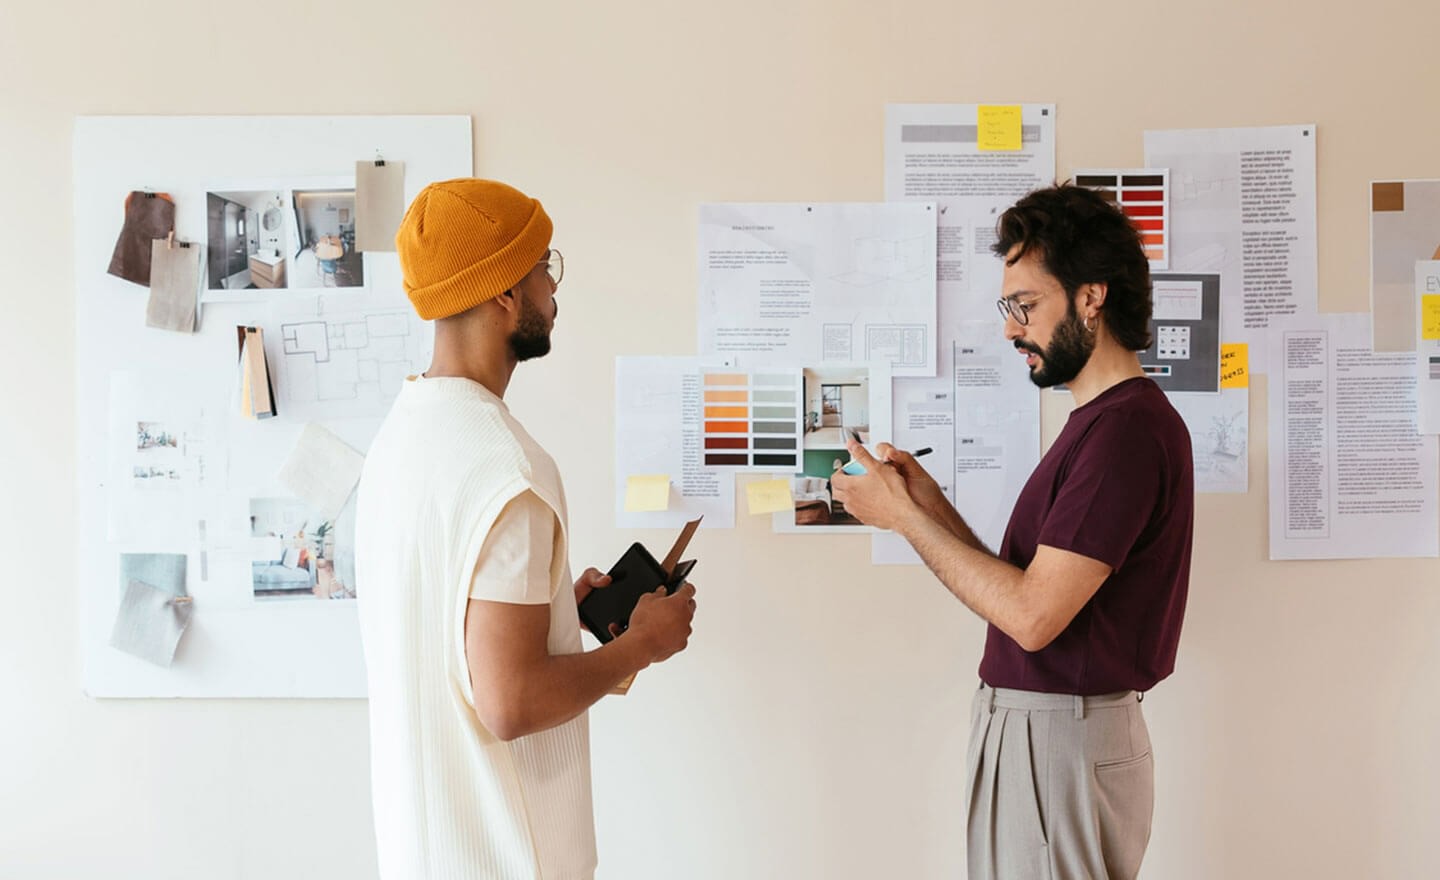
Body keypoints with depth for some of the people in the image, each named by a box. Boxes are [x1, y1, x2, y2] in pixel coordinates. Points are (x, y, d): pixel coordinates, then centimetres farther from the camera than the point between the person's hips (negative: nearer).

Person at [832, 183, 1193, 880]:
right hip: (1027, 725, 9)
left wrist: (903, 515, -15)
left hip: (1061, 742, -9)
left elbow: (1031, 614, -23)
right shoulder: (1100, 420, 13)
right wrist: (930, 504, 0)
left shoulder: (1126, 427, -19)